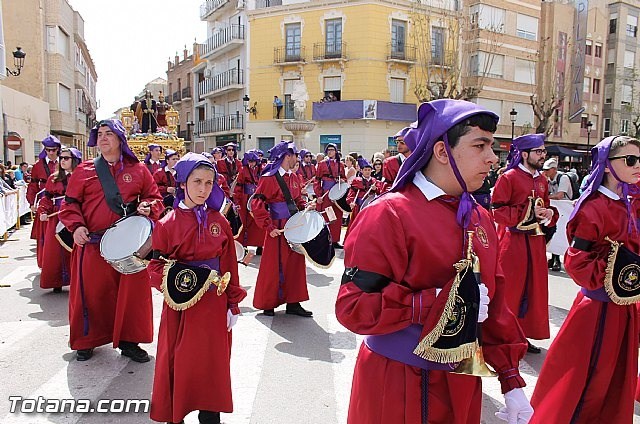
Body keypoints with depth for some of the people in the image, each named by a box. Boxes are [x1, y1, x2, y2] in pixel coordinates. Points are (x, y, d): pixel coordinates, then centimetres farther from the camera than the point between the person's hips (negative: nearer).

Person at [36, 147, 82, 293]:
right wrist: (42, 211, -6)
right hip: (56, 219, 3)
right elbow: (47, 197, 9)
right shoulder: (54, 178, 11)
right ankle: (57, 282, 17)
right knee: (55, 251, 5)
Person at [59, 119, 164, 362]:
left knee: (132, 291, 3)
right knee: (91, 291, 6)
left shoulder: (137, 169, 7)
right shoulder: (84, 170, 6)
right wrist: (76, 226, -11)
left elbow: (155, 198, 9)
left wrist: (147, 208, -12)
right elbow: (70, 203, 6)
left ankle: (129, 341, 19)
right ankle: (85, 341, 27)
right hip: (92, 242, 0)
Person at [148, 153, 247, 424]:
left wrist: (233, 304, 2)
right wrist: (170, 279, -23)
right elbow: (156, 264, -1)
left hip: (214, 303, 2)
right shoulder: (168, 224, -4)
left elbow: (229, 264, 3)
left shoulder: (219, 222, 1)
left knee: (213, 361, 9)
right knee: (178, 361, 8)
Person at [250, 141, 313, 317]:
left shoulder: (293, 177, 11)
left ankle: (293, 303, 22)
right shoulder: (269, 178, -13)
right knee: (274, 266, 2)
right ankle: (267, 304, 19)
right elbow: (257, 204, -18)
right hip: (278, 230, -7)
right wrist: (269, 227, -22)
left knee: (295, 264, 11)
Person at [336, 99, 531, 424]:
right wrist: (440, 302, -29)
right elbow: (353, 307, -24)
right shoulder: (388, 215, -19)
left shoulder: (480, 219, 3)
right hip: (398, 388, -6)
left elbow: (495, 305, 7)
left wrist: (511, 380, 7)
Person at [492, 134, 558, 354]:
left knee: (533, 289, 12)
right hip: (512, 241, -7)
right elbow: (498, 211, -14)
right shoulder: (508, 178, -10)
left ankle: (523, 335, 25)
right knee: (509, 289, -1)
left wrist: (549, 214, -1)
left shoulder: (542, 180, 12)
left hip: (535, 242, 7)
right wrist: (529, 213, -19)